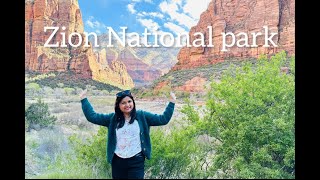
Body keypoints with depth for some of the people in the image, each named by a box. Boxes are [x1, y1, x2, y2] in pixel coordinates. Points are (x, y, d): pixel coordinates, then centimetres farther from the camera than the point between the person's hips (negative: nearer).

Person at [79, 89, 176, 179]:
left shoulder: (142, 116, 0)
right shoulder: (113, 118, 5)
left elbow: (163, 119, -2)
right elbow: (92, 116, 5)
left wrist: (171, 103, -9)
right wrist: (84, 99, 2)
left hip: (136, 161, -2)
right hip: (117, 161, 3)